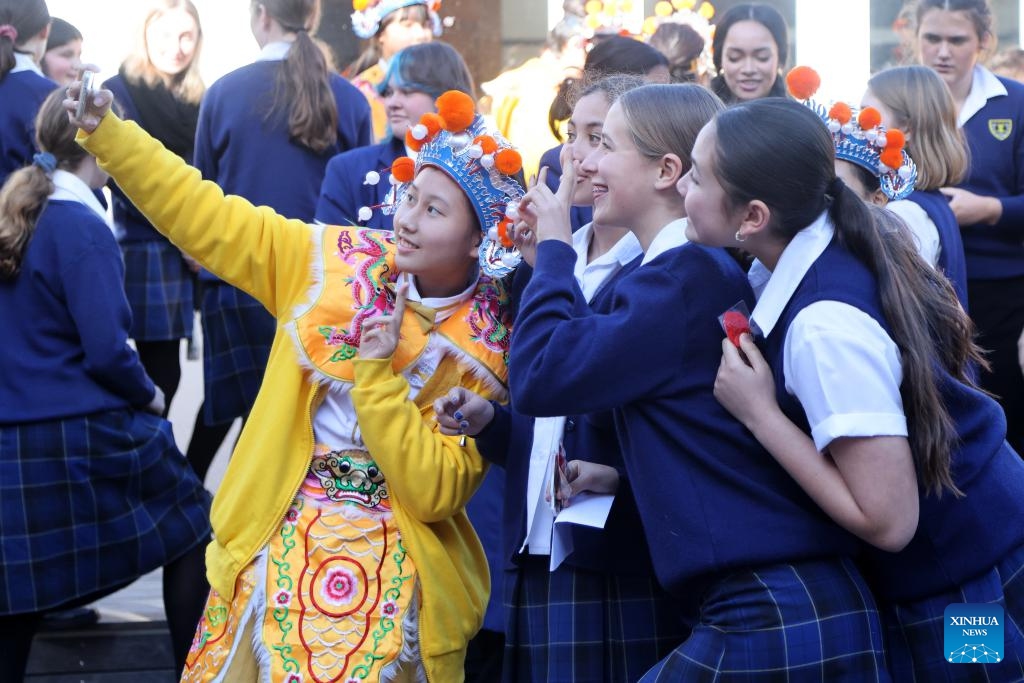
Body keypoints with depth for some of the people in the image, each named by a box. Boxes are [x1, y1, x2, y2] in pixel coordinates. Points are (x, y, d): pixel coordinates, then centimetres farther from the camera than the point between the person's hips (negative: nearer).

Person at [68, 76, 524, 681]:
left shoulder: (485, 353, -9)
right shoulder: (338, 260, -1)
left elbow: (433, 492, -16)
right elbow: (205, 216, -1)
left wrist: (378, 374, -22)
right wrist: (104, 130, -8)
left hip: (386, 569, -3)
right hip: (278, 545, 3)